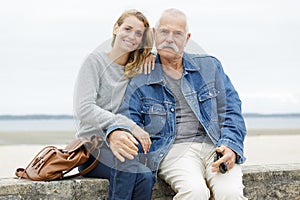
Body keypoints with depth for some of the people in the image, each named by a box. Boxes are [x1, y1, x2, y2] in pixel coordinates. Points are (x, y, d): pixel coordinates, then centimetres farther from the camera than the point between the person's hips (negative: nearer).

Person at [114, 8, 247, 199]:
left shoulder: (209, 66, 17)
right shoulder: (140, 81, 12)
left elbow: (231, 110, 13)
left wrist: (230, 146, -5)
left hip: (216, 147, 2)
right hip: (174, 149, -2)